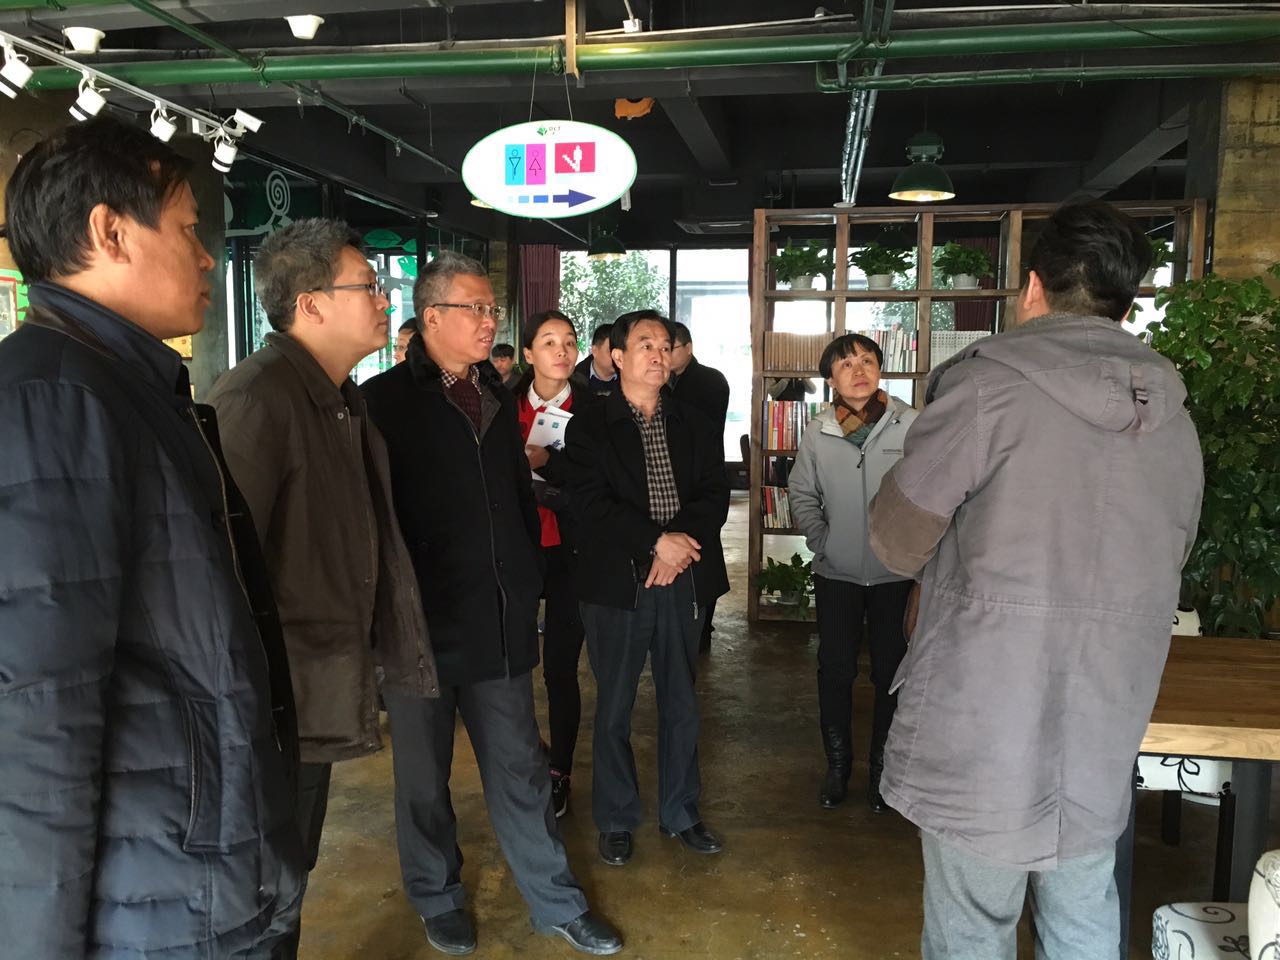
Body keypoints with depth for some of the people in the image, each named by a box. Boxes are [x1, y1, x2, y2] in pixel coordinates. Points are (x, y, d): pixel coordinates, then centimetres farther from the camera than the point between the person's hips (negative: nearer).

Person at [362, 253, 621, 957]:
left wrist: (531, 586, 14)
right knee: (424, 777, 14)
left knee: (520, 768, 14)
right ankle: (438, 899, 35)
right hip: (421, 625, -4)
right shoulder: (385, 401, -8)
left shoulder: (498, 398, 11)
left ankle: (556, 902, 28)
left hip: (501, 625, 5)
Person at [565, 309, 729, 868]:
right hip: (617, 582, -3)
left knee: (681, 705, 12)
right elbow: (592, 502, -11)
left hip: (682, 580, 3)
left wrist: (683, 542, -14)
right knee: (614, 708, 7)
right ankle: (616, 821, 23)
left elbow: (716, 494, 3)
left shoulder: (694, 426, 12)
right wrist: (658, 541, -17)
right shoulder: (589, 427, 1)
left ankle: (680, 814, 28)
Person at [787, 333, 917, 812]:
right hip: (837, 574, 2)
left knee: (891, 673, 9)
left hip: (895, 574, -2)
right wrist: (820, 539, 1)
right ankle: (837, 766, 29)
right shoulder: (818, 432, -2)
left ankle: (882, 768, 28)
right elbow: (801, 493, 11)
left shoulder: (911, 425, -10)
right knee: (835, 670, 10)